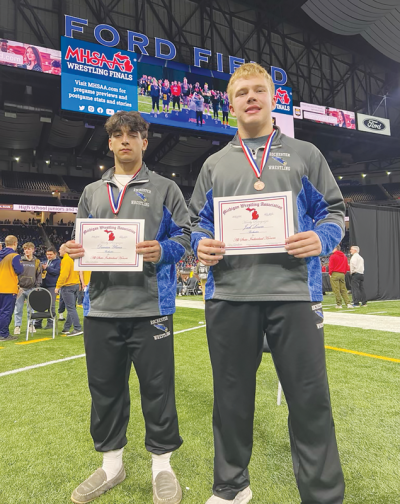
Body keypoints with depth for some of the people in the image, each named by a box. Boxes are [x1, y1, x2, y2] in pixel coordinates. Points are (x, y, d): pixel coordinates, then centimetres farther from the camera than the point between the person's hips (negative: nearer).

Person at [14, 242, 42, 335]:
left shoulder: (37, 262, 5)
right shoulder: (19, 260, 2)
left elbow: (39, 276, 7)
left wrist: (37, 287, -1)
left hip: (32, 289, 1)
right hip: (20, 288, 0)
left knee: (31, 309, 10)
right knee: (18, 309, 3)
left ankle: (31, 325, 21)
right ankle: (17, 326, 12)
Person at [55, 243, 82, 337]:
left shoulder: (66, 260, -14)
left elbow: (64, 275, -20)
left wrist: (58, 286, -14)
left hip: (68, 286, -9)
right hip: (76, 284, 9)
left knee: (71, 308, -8)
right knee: (71, 307, 13)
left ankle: (78, 328, -11)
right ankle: (66, 328, 24)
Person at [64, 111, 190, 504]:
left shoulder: (164, 188, 7)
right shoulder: (91, 192, 18)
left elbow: (184, 235, 2)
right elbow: (80, 240, 19)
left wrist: (161, 251, -17)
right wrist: (77, 250, -3)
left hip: (149, 306, -3)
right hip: (101, 307, 4)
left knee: (156, 387, 4)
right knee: (104, 387, 13)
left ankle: (162, 464, 27)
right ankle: (111, 463, 34)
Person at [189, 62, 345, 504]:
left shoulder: (304, 154, 13)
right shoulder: (214, 164, 17)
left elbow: (333, 210, 10)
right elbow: (197, 220, 17)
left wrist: (321, 239, -11)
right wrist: (201, 245, -4)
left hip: (293, 291, -1)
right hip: (228, 294, 2)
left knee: (310, 401, 4)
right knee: (232, 398, 13)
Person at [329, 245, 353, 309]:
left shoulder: (333, 256, -6)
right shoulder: (344, 256, 13)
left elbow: (331, 266, -11)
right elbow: (347, 267, 13)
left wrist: (330, 273, 0)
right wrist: (344, 273, 17)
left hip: (335, 274, -6)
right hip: (342, 274, 6)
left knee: (336, 290, -2)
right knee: (343, 290, 9)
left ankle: (339, 304, -1)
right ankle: (348, 303, 1)